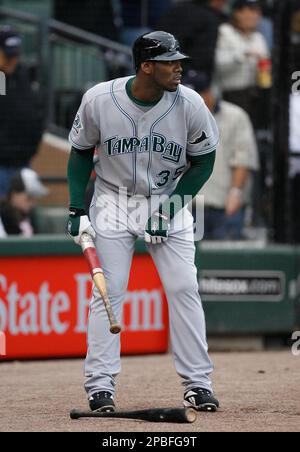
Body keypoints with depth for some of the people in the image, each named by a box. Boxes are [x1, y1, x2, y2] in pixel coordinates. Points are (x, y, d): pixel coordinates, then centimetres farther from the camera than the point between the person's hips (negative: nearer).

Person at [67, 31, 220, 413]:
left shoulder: (190, 105, -16)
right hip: (114, 202, -1)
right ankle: (100, 384, 0)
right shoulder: (98, 100, -16)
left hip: (170, 203, 1)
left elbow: (203, 161, -2)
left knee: (184, 289, -6)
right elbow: (81, 152, 0)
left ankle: (197, 382, 3)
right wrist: (77, 210, -7)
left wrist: (170, 207, -12)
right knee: (108, 291, -7)